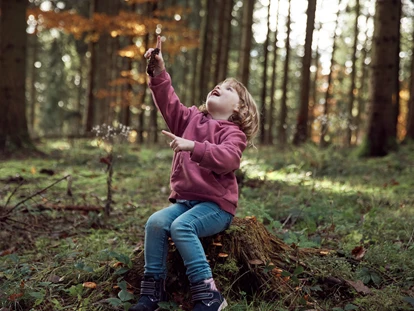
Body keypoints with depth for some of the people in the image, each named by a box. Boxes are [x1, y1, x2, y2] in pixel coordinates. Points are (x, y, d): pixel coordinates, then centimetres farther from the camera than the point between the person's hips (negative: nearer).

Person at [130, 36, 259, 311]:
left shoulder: (233, 133, -4)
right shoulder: (191, 119, 14)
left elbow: (226, 158, -25)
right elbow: (168, 102, 4)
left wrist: (194, 147, -35)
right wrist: (159, 73, -10)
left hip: (216, 204, -5)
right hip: (184, 200, 6)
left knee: (182, 226, -31)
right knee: (156, 222, -21)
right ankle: (153, 289, -14)